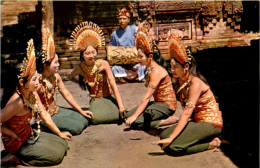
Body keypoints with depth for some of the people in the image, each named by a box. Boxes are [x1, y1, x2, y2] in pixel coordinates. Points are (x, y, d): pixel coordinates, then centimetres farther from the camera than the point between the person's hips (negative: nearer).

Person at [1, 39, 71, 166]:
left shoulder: (33, 95, -6)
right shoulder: (17, 103, -32)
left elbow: (45, 115, 4)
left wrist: (60, 134, 9)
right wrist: (13, 135, -17)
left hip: (29, 134, 8)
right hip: (17, 143, -8)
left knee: (62, 144, 11)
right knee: (57, 154, -9)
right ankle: (16, 158, -1)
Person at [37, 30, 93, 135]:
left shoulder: (56, 77, -3)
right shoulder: (37, 82, -26)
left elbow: (67, 95, 6)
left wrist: (81, 111, 8)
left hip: (56, 110, 8)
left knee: (84, 120, 5)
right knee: (76, 127, -17)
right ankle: (44, 127, -1)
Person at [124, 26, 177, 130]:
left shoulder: (157, 71, -20)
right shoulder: (149, 69, 9)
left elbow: (147, 97, -23)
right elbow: (148, 96, 9)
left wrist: (135, 115, -22)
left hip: (166, 105, -10)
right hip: (158, 103, 10)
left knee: (136, 123, -21)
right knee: (128, 115, 3)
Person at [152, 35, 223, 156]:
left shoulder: (196, 83, -20)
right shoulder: (182, 82, 6)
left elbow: (186, 113, -26)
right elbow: (186, 113, 7)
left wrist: (171, 138, -28)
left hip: (211, 123, -9)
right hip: (197, 121, 9)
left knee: (173, 146, -21)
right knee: (164, 135, -3)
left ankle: (212, 143, -4)